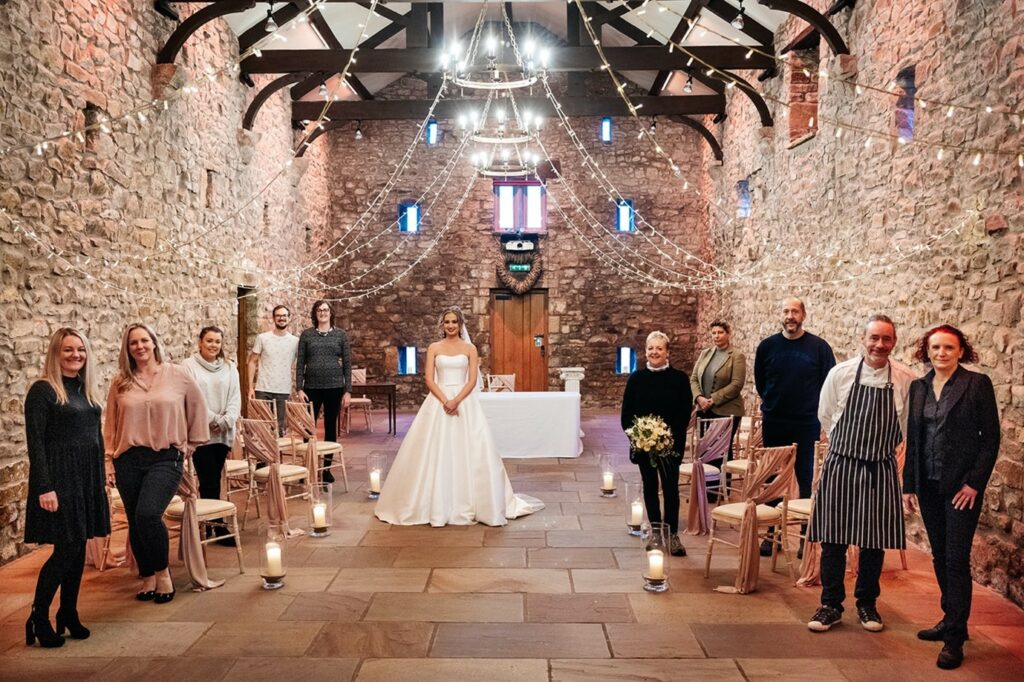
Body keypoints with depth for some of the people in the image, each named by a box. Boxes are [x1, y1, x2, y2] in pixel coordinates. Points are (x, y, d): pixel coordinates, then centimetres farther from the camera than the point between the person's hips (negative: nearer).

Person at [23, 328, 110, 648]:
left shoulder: (87, 389, 12)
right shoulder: (43, 390, -8)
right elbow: (35, 442, -13)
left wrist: (100, 478, 15)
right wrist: (44, 488, -18)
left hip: (88, 477, 6)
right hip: (59, 477, -6)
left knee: (79, 548, 9)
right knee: (66, 548, -7)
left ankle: (69, 613, 21)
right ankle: (38, 618, 8)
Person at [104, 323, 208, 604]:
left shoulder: (177, 375, 0)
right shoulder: (120, 382, 7)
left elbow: (197, 411, 9)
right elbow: (111, 422, 16)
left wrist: (189, 446, 10)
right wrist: (112, 452, 10)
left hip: (166, 458, -3)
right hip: (129, 460, 3)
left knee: (148, 515, -20)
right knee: (135, 522, 7)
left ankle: (162, 572, 2)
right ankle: (147, 577, 26)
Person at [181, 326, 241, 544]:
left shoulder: (229, 368, 13)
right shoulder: (189, 366, -2)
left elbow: (235, 398, 7)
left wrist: (225, 421, -9)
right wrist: (212, 420, -14)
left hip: (223, 434, 4)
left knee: (213, 480, 9)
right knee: (210, 482, -5)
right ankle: (218, 525, 2)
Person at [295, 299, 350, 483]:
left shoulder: (340, 335, 5)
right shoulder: (306, 335, 5)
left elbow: (347, 363, 4)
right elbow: (300, 363, 4)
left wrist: (348, 390, -2)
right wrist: (299, 388, -5)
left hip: (334, 387, 0)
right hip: (311, 388, 0)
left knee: (331, 427, 6)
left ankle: (327, 468, 16)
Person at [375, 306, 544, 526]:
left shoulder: (470, 349, 6)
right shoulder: (434, 348, 7)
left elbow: (472, 380, -2)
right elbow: (429, 380, -1)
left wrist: (457, 401, -17)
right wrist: (445, 401, -14)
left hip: (465, 402, 0)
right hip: (438, 402, 0)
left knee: (468, 452, -3)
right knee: (436, 452, -1)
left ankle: (467, 505, 8)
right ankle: (437, 506, 8)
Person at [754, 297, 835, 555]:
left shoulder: (819, 346, -2)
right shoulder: (767, 346, 3)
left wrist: (816, 410, -1)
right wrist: (772, 403, 10)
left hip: (807, 424, -2)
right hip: (774, 423, 2)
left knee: (807, 479, 2)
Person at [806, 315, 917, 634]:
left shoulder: (906, 380, -4)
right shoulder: (840, 373, -5)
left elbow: (908, 425, 8)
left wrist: (881, 446, 10)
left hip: (881, 470, 1)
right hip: (840, 465, 0)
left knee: (874, 541, 9)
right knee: (833, 538, 3)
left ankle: (867, 604, 28)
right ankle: (831, 605, 17)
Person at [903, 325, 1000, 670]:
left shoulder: (977, 384, -6)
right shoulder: (919, 387, 8)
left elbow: (991, 437, -6)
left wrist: (974, 482, -11)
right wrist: (909, 484, 9)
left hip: (961, 485, -5)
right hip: (929, 486, 5)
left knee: (956, 560, -2)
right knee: (940, 557, 14)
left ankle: (955, 639, 6)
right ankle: (950, 619, 30)